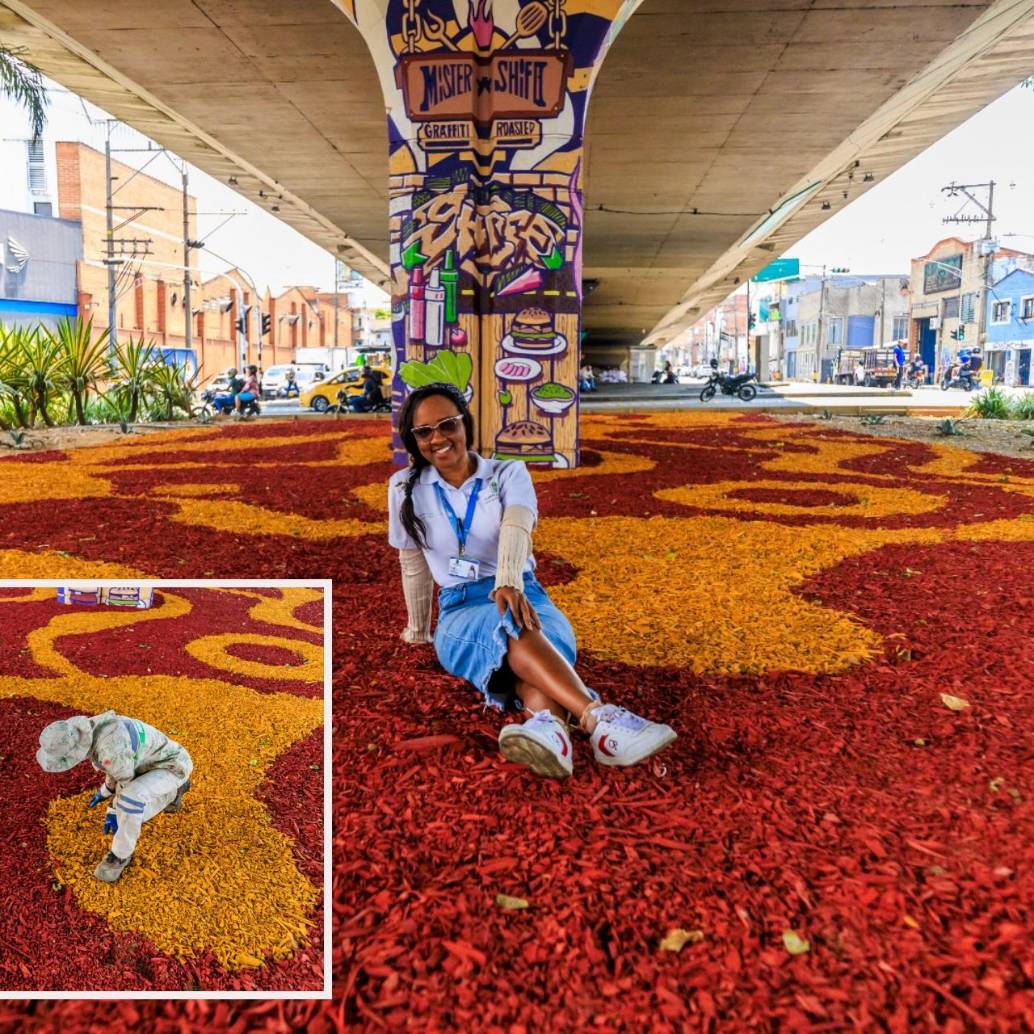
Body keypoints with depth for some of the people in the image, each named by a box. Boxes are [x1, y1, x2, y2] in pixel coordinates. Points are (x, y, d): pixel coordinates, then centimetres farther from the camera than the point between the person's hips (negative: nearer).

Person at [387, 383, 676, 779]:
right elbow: (413, 565, 15)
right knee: (515, 628, -38)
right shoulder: (405, 488, 7)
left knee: (535, 633, -39)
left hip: (522, 594, 1)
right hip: (460, 611, -1)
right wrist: (418, 632, 21)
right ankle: (600, 719, -60)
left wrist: (508, 583, -37)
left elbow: (516, 529, -18)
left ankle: (548, 724, -70)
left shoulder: (508, 473, 3)